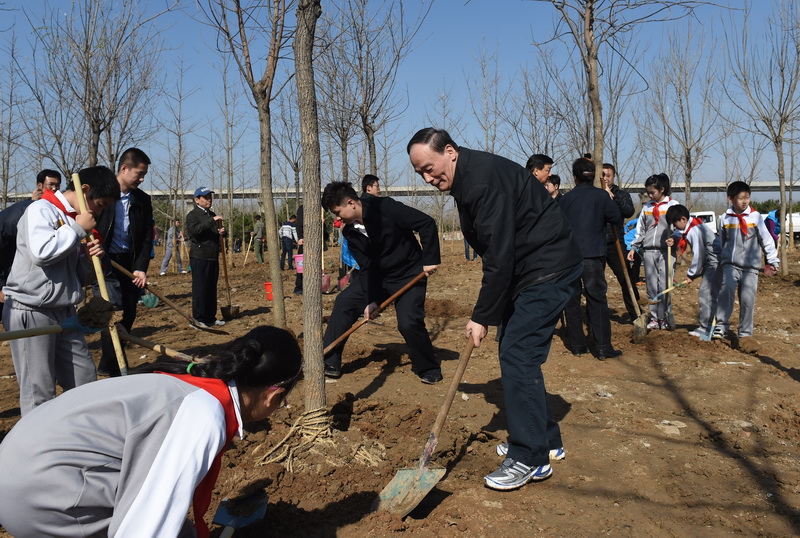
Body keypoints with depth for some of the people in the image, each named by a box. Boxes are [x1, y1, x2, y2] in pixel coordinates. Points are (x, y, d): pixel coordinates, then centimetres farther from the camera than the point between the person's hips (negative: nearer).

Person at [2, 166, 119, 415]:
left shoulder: (73, 221, 14)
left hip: (64, 312, 8)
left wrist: (88, 258, -3)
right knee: (39, 393, -3)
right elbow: (41, 252, -27)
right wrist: (77, 229, -15)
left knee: (86, 382, 9)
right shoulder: (41, 210, -9)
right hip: (31, 313, -8)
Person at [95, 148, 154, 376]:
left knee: (128, 317, 7)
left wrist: (141, 267, -6)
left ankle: (109, 364, 23)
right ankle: (113, 369, 1)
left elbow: (147, 237, 4)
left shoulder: (143, 200, 7)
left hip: (131, 266, 5)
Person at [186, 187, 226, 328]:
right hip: (199, 258, -8)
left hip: (213, 257, 8)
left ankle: (211, 317, 19)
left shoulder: (212, 215, 20)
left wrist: (221, 232, 7)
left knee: (212, 289, 11)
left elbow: (216, 234, 31)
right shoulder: (192, 215, -5)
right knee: (200, 288, -5)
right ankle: (198, 319, 1)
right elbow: (195, 230, -24)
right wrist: (212, 220, -30)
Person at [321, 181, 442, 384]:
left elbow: (427, 223, -23)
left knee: (409, 322, -21)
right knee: (344, 303, -4)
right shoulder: (350, 232, -4)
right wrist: (370, 299, -12)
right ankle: (329, 363, 6)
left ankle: (429, 370, 5)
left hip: (409, 275, -6)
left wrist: (430, 259, -24)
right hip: (377, 276, 7)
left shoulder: (385, 208, -23)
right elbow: (367, 267, -4)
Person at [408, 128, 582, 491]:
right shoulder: (464, 182, 10)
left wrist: (483, 317, -19)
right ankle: (546, 440, 27)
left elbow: (499, 255, -25)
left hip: (548, 270, -11)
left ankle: (530, 458, -2)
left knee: (517, 356, -12)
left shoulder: (484, 179, -23)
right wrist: (485, 311, 9)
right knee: (516, 354, 13)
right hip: (525, 271, 11)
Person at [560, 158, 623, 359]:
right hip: (593, 254, -2)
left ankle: (577, 345, 13)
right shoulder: (600, 196, -2)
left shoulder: (566, 198, 5)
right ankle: (603, 348, -1)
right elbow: (617, 218, -2)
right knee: (597, 299, 1)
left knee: (571, 299, 9)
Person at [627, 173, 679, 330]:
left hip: (665, 251, -4)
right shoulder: (646, 207, 14)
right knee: (651, 287, 4)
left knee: (664, 286, -6)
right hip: (648, 251, 4)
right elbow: (640, 230, 18)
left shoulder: (673, 206, 2)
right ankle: (654, 318, 10)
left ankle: (664, 318, 3)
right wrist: (633, 248, 11)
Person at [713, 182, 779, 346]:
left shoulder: (755, 217, 0)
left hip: (751, 266, 0)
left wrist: (773, 261, 7)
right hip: (730, 264, 1)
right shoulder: (725, 219, 5)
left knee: (748, 299, -3)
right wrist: (720, 262, 23)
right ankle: (721, 325, -19)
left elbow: (766, 240, 6)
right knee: (726, 289, -23)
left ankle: (745, 334, 9)